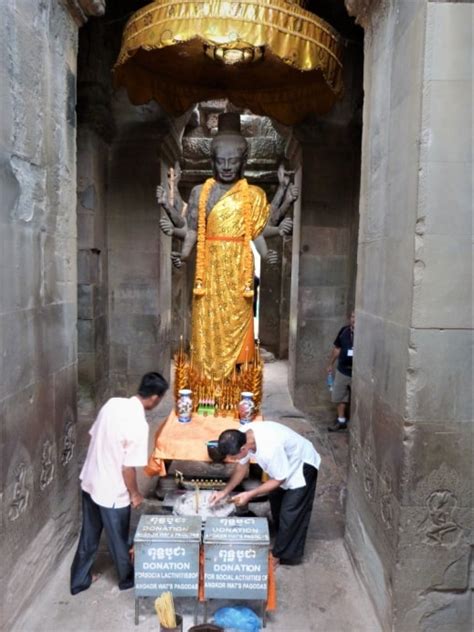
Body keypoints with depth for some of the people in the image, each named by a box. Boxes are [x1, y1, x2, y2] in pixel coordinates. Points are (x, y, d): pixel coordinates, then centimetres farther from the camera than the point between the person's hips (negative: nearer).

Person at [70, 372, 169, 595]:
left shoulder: (113, 403, -6)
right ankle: (127, 578, 41)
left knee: (89, 535, 25)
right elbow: (128, 468, -23)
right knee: (118, 539, 18)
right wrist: (135, 494, -6)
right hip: (112, 492, -7)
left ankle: (79, 580, 42)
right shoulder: (138, 424, -28)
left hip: (90, 482, 7)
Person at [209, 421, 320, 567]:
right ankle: (283, 542, 42)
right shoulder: (242, 436, -20)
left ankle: (282, 555, 19)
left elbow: (279, 479, -26)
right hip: (284, 462, 8)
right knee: (276, 502, 20)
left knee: (290, 513, 0)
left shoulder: (270, 447, -43)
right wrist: (225, 491, -9)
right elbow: (242, 467, -2)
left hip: (302, 466, -8)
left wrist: (250, 494, -23)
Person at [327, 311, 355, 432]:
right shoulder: (344, 331, 1)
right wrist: (330, 364, 15)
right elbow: (337, 348, 11)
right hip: (342, 370, 5)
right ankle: (341, 421, 31)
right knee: (339, 396, 14)